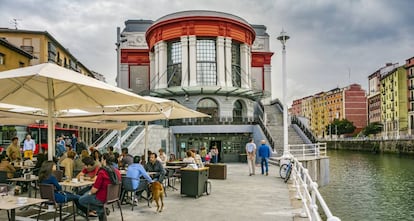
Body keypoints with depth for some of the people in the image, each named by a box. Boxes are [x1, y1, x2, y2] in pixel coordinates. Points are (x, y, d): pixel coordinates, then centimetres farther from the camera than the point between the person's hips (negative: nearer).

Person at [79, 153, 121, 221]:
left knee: (81, 200, 15)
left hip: (102, 198, -8)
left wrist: (90, 192, 4)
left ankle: (101, 209, 6)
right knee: (86, 195, 27)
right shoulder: (117, 172, -3)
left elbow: (95, 189, -20)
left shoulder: (102, 172, -24)